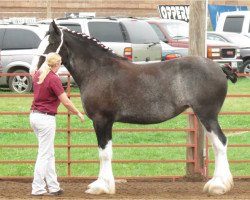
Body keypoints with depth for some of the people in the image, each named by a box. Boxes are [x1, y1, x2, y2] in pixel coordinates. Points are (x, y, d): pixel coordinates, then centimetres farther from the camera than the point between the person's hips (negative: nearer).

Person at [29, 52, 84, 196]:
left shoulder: (38, 74, 7)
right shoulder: (54, 79, -17)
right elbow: (66, 102, -17)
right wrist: (79, 113, -1)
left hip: (34, 115, 9)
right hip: (46, 118, -9)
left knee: (49, 153, 15)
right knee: (44, 154, -2)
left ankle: (53, 187, 19)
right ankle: (37, 188, 0)